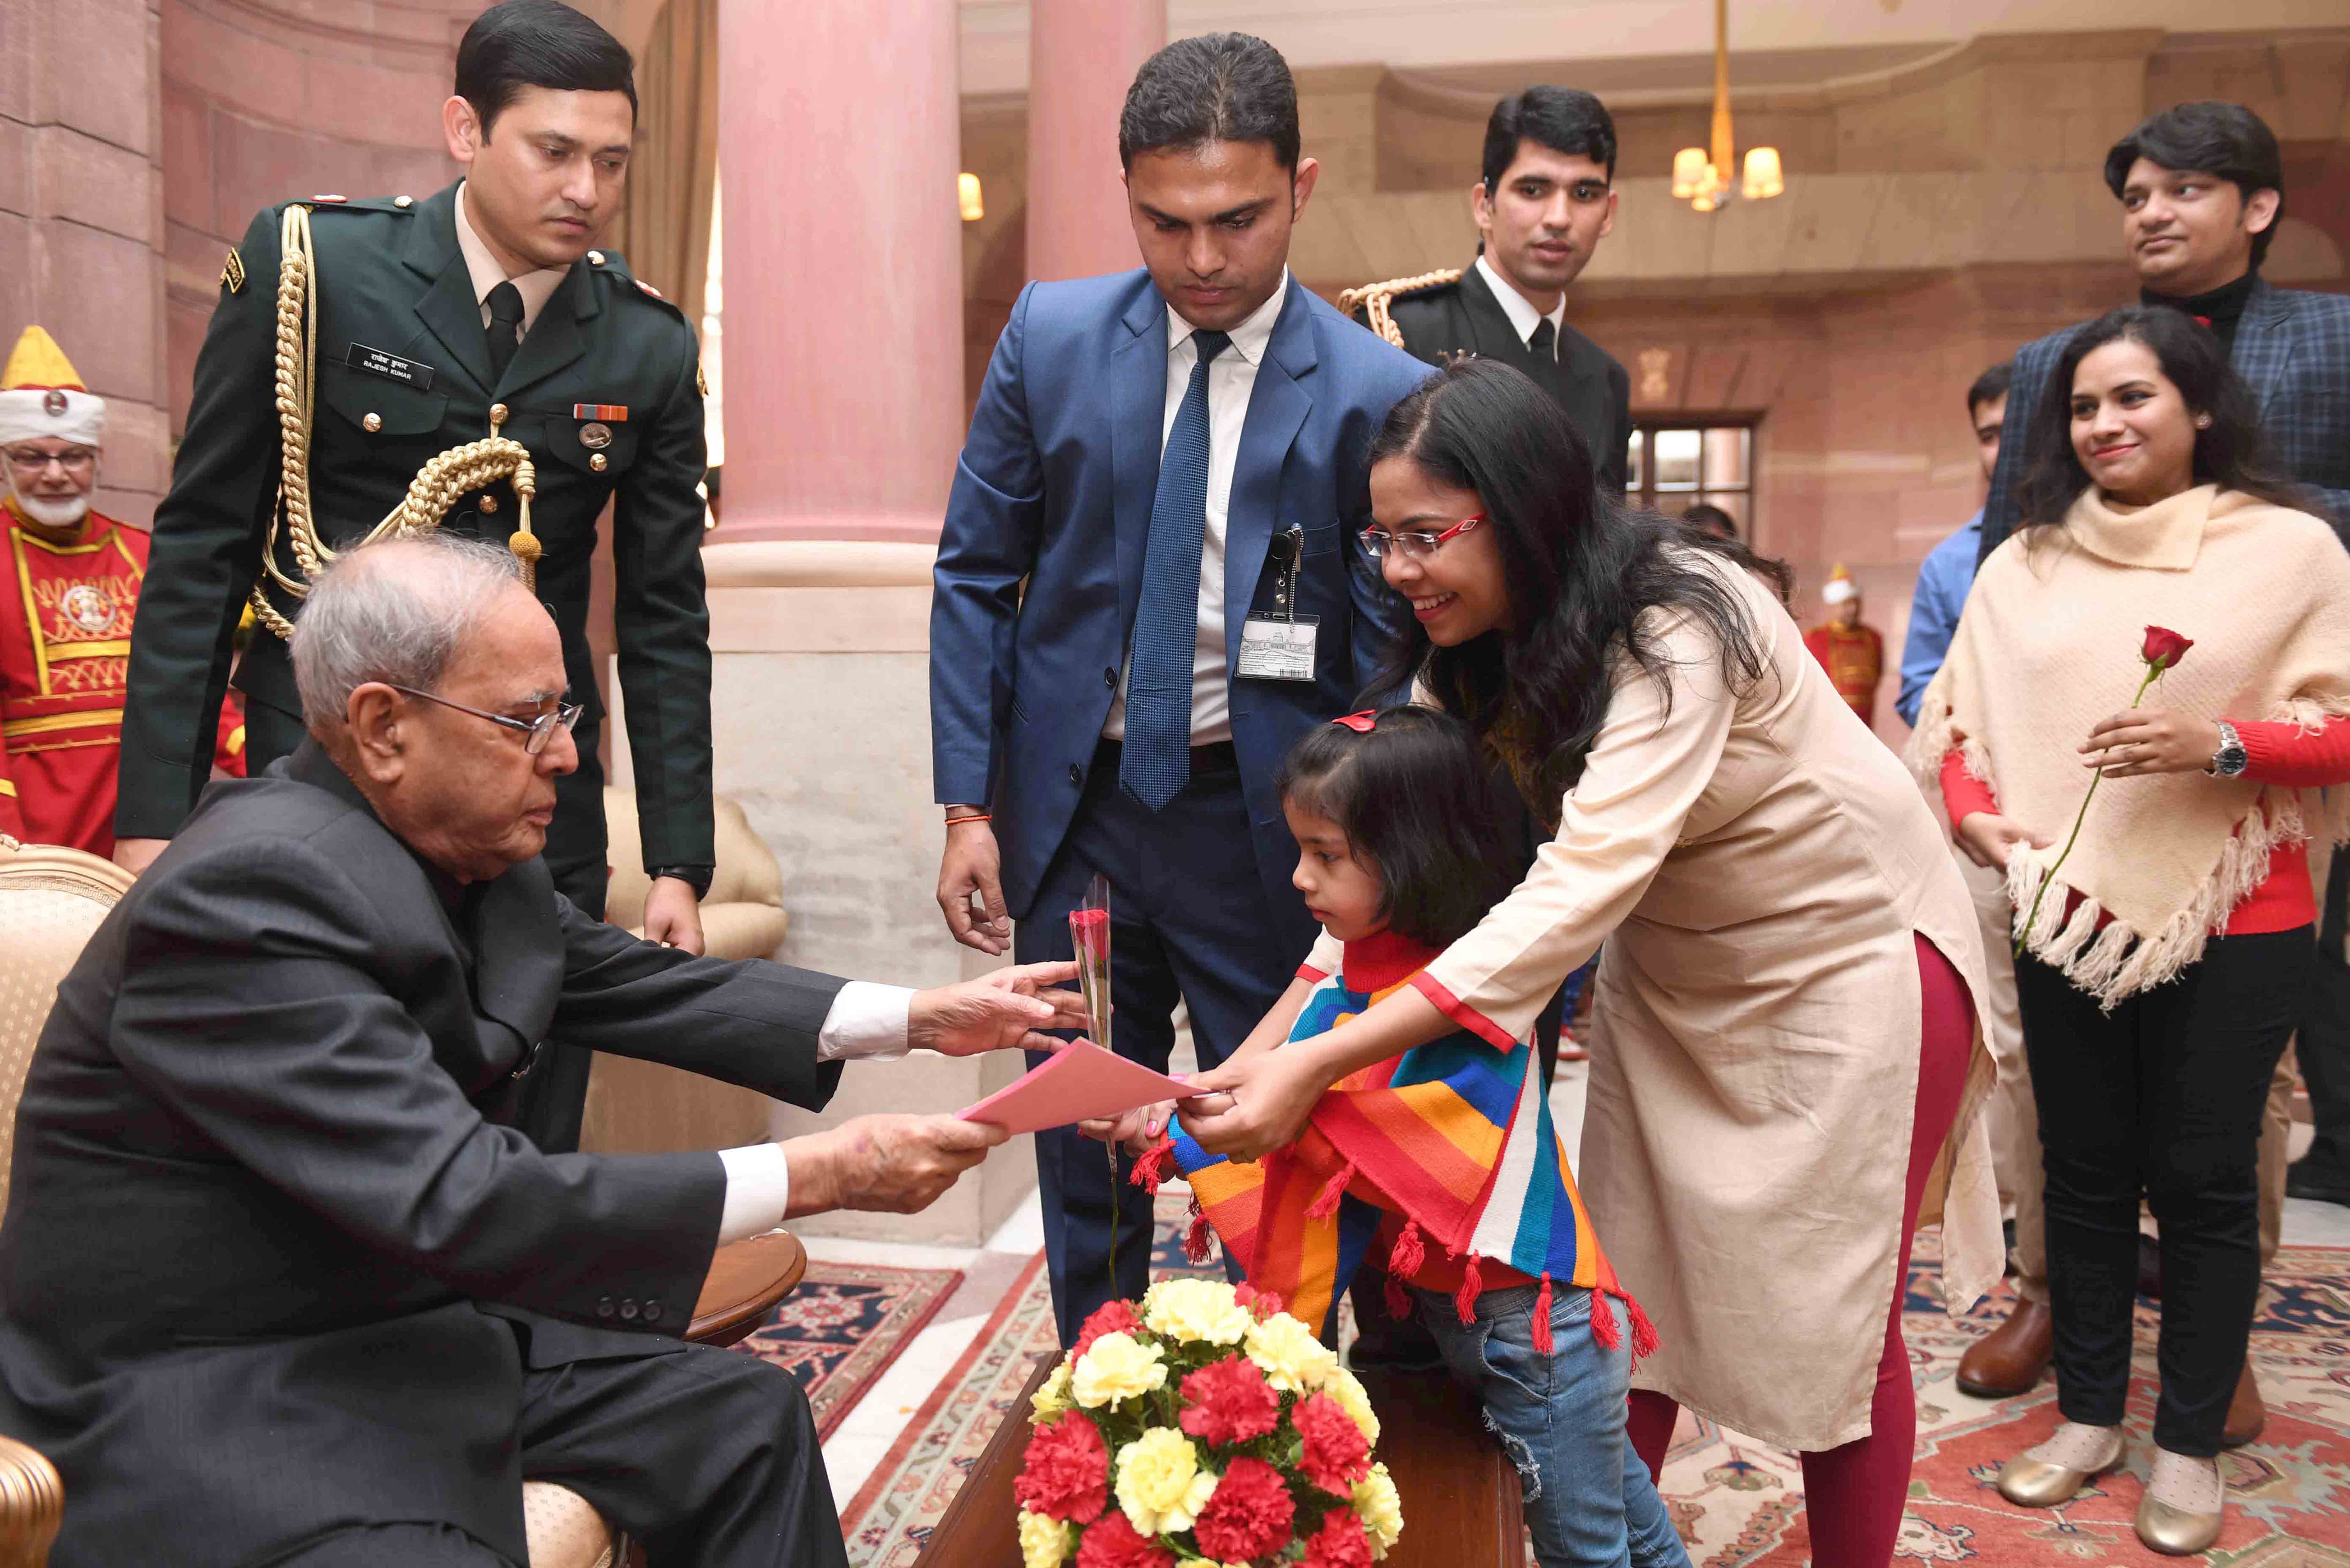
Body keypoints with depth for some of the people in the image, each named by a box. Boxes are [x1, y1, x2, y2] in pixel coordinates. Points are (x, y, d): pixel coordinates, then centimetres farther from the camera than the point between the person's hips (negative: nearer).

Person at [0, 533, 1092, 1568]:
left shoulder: (469, 852, -1)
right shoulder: (246, 894, -26)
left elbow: (645, 985, 12)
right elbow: (460, 1202, -31)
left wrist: (922, 1018, 6)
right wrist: (814, 1176, -28)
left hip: (416, 1321, 9)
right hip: (215, 1398, -9)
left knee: (746, 1419, 8)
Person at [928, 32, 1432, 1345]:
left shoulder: (1380, 391, -8)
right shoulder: (1051, 337, 0)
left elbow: (1391, 645, -5)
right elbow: (976, 574, 4)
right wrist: (968, 804, -1)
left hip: (1263, 823, -2)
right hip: (1076, 806, 3)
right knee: (1083, 1158, 13)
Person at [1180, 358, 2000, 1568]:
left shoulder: (1676, 628, -31)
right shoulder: (1475, 658, -8)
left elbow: (1583, 887, -40)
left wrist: (1320, 1064, -46)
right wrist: (1263, 1052, -26)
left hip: (1847, 961, -6)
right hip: (1672, 976, 6)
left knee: (1831, 1326, 5)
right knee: (1618, 1301, 7)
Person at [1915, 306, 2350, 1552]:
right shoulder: (2022, 566, 6)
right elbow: (1960, 711, 10)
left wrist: (2222, 744, -21)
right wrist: (1972, 811, -8)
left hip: (2232, 926, -3)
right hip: (2068, 919, 3)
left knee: (2204, 1182, 6)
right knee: (2085, 1172, 12)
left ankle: (2189, 1445, 22)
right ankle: (2088, 1414, 27)